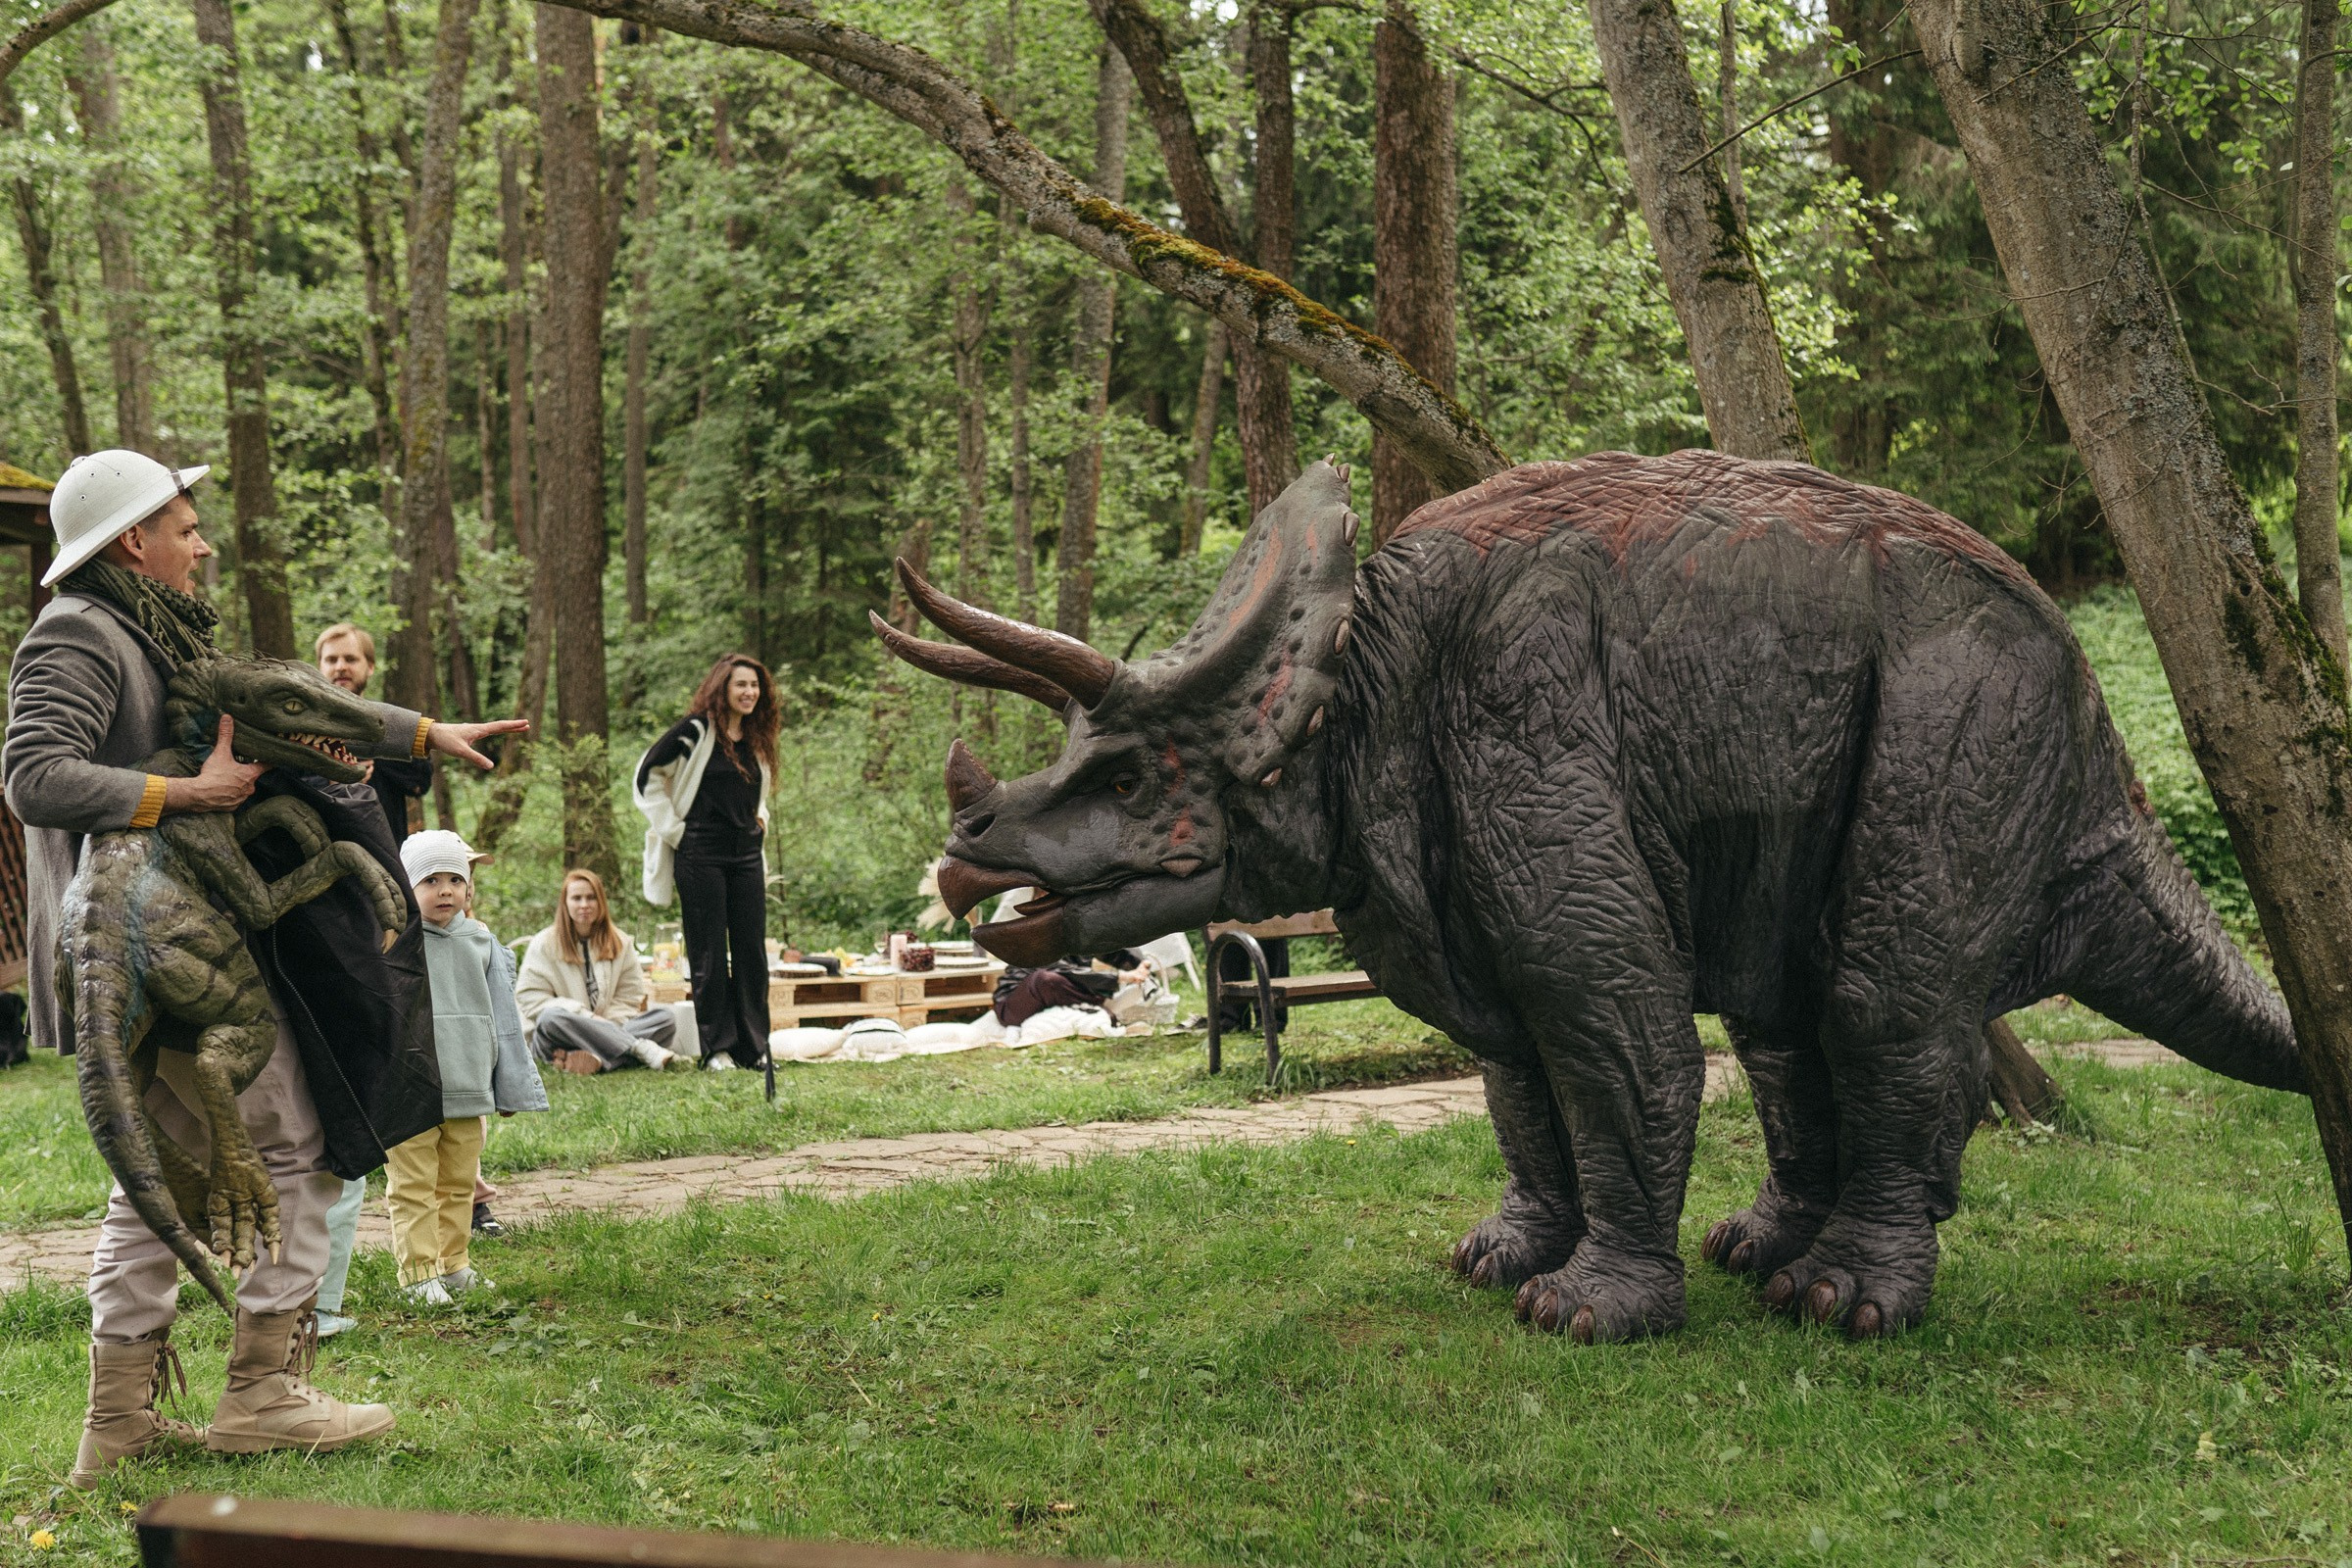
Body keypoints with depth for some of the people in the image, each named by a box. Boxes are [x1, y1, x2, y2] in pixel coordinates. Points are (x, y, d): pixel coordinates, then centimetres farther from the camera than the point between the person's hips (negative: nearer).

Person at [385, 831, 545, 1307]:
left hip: (468, 1090, 5)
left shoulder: (480, 941, 7)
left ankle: (454, 1263, 25)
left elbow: (502, 1017, 13)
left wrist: (511, 1087, 14)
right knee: (412, 1187, 0)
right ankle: (419, 1272, 6)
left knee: (459, 1185, 14)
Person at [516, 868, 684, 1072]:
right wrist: (587, 1017, -17)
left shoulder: (620, 943, 12)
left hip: (605, 1030, 3)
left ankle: (597, 1059, -44)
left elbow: (630, 998, 8)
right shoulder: (544, 944, 3)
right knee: (552, 1018, -38)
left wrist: (604, 1025, -14)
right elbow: (531, 999, -6)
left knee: (667, 1019, -20)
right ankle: (643, 1048, -40)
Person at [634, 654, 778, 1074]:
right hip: (701, 857, -6)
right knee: (708, 955, -1)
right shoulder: (696, 731, -8)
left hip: (747, 856, 6)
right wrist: (673, 829, -7)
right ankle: (717, 1049, 4)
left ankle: (754, 1047, 11)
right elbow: (647, 775, -6)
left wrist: (760, 818, 14)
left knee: (752, 951, 5)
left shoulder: (757, 739, 12)